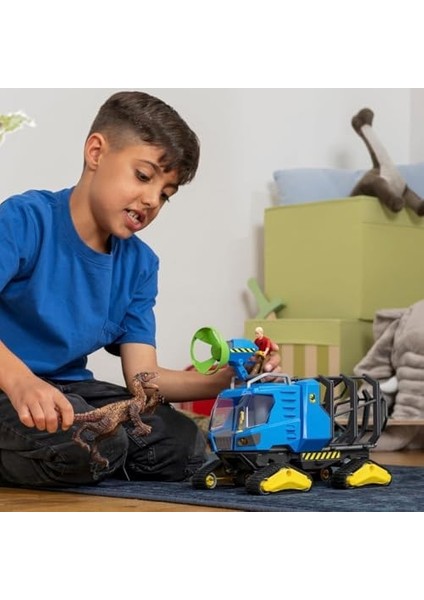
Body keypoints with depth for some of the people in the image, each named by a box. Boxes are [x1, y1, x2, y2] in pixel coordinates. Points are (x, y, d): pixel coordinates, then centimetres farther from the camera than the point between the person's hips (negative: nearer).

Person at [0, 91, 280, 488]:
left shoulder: (139, 264, 7)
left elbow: (143, 375, 0)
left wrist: (223, 382, -17)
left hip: (72, 390, 6)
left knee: (183, 444, -11)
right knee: (97, 443, -31)